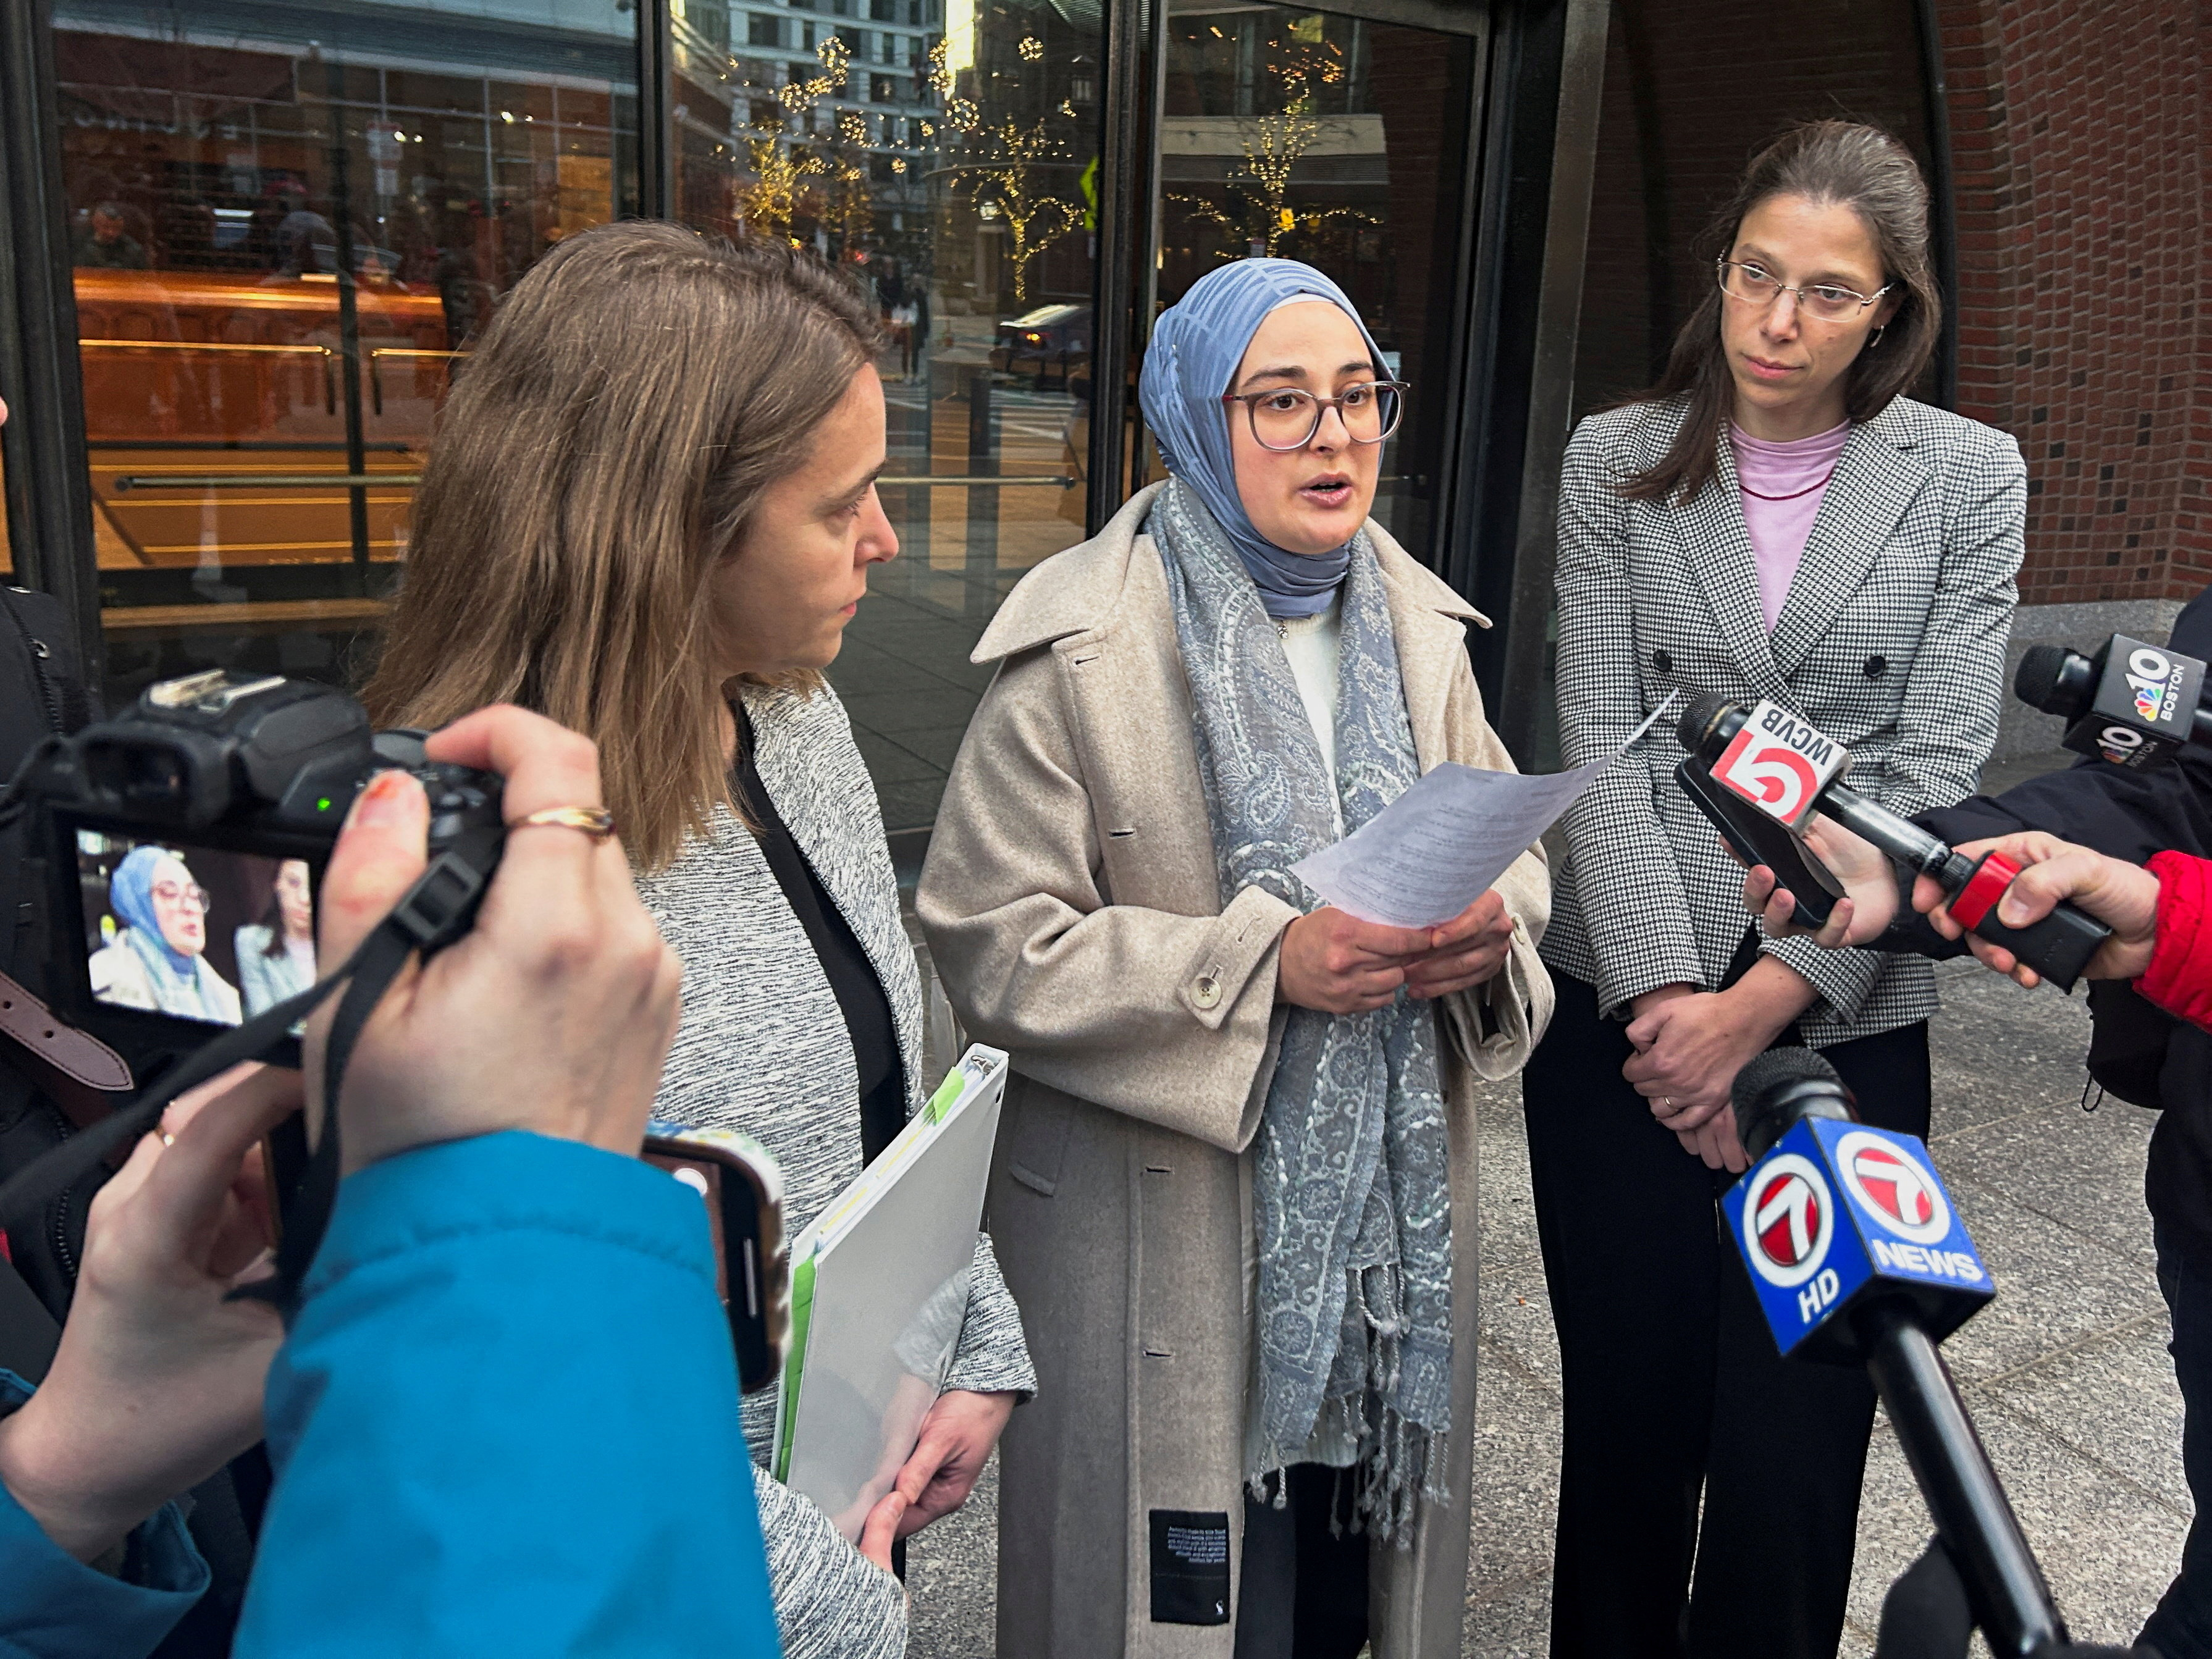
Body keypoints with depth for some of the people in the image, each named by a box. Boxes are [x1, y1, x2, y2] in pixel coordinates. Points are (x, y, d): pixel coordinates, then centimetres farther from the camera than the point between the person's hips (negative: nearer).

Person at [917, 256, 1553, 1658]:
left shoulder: (1416, 623, 8)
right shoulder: (1084, 646, -12)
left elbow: (1506, 840, 16)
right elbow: (994, 940, -15)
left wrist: (1488, 930, -8)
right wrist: (1266, 964, -24)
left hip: (1390, 1213, 6)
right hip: (1170, 1237, -5)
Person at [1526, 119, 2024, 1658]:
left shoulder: (1968, 477, 2)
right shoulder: (1619, 460, 4)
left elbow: (1936, 769, -5)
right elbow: (1601, 745, -1)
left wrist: (1763, 1002, -14)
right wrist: (1664, 990, -12)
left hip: (1846, 1022, 0)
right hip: (1627, 1013, 1)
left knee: (1796, 1442, 6)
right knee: (1626, 1420, 11)